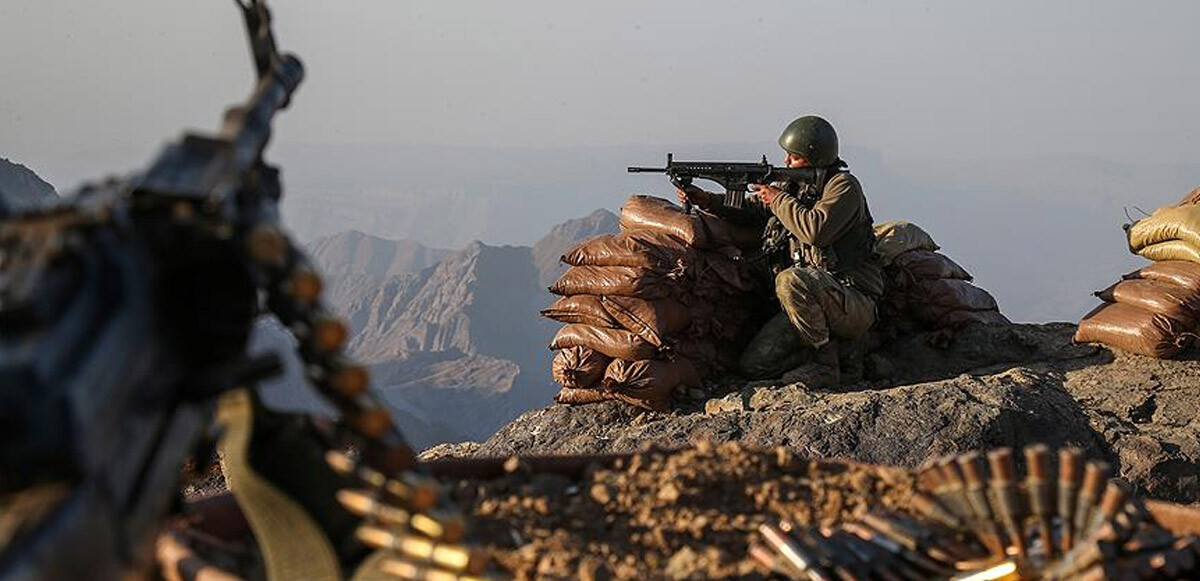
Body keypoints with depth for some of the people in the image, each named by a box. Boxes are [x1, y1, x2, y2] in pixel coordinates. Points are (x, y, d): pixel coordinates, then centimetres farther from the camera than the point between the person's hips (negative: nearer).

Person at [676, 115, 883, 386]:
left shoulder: (843, 186, -10)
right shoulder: (792, 186, 13)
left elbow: (816, 229, -27)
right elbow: (747, 215, 19)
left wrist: (778, 200, -13)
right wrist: (707, 201, 3)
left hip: (854, 303, -7)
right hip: (808, 301, 8)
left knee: (790, 281, -35)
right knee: (754, 365, -5)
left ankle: (826, 364, -18)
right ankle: (840, 344, 9)